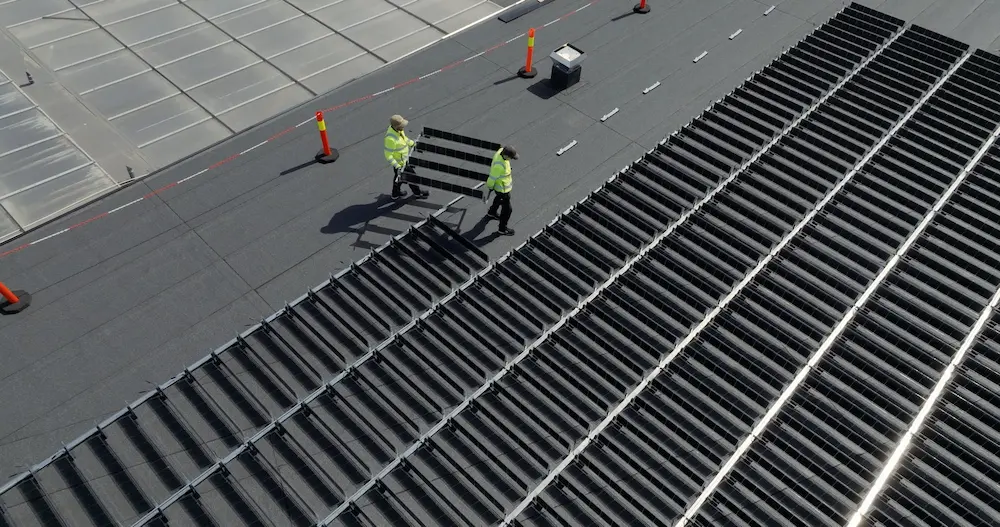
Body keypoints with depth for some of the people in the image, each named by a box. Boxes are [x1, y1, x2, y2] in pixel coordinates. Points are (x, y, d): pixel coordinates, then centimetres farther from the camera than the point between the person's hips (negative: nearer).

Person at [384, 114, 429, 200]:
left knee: (399, 176, 27)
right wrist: (397, 166, -30)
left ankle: (396, 194, 47)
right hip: (399, 162, -8)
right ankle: (417, 193, 38)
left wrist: (413, 144, 15)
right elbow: (388, 155, -29)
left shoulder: (396, 128, -13)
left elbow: (403, 138, 8)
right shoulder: (391, 138, -39)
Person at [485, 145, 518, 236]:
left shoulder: (501, 150, -19)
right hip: (502, 188, -8)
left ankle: (491, 213, 63)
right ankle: (502, 229, 34)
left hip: (503, 181, 8)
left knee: (500, 198, 36)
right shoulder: (499, 165, -43)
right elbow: (492, 178, -28)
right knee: (507, 209, 12)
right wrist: (490, 187, -6)